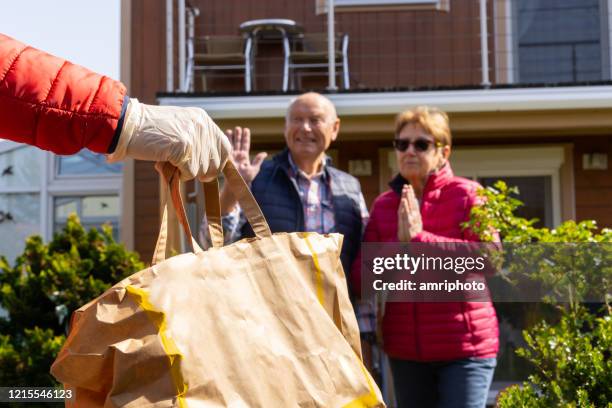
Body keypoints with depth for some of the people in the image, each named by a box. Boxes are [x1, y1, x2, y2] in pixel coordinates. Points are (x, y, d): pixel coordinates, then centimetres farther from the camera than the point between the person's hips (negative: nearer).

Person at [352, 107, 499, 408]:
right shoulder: (383, 205, 9)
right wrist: (399, 243, -15)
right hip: (405, 348, 4)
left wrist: (419, 239, -19)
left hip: (464, 346, -4)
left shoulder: (467, 194, -2)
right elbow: (361, 277, 3)